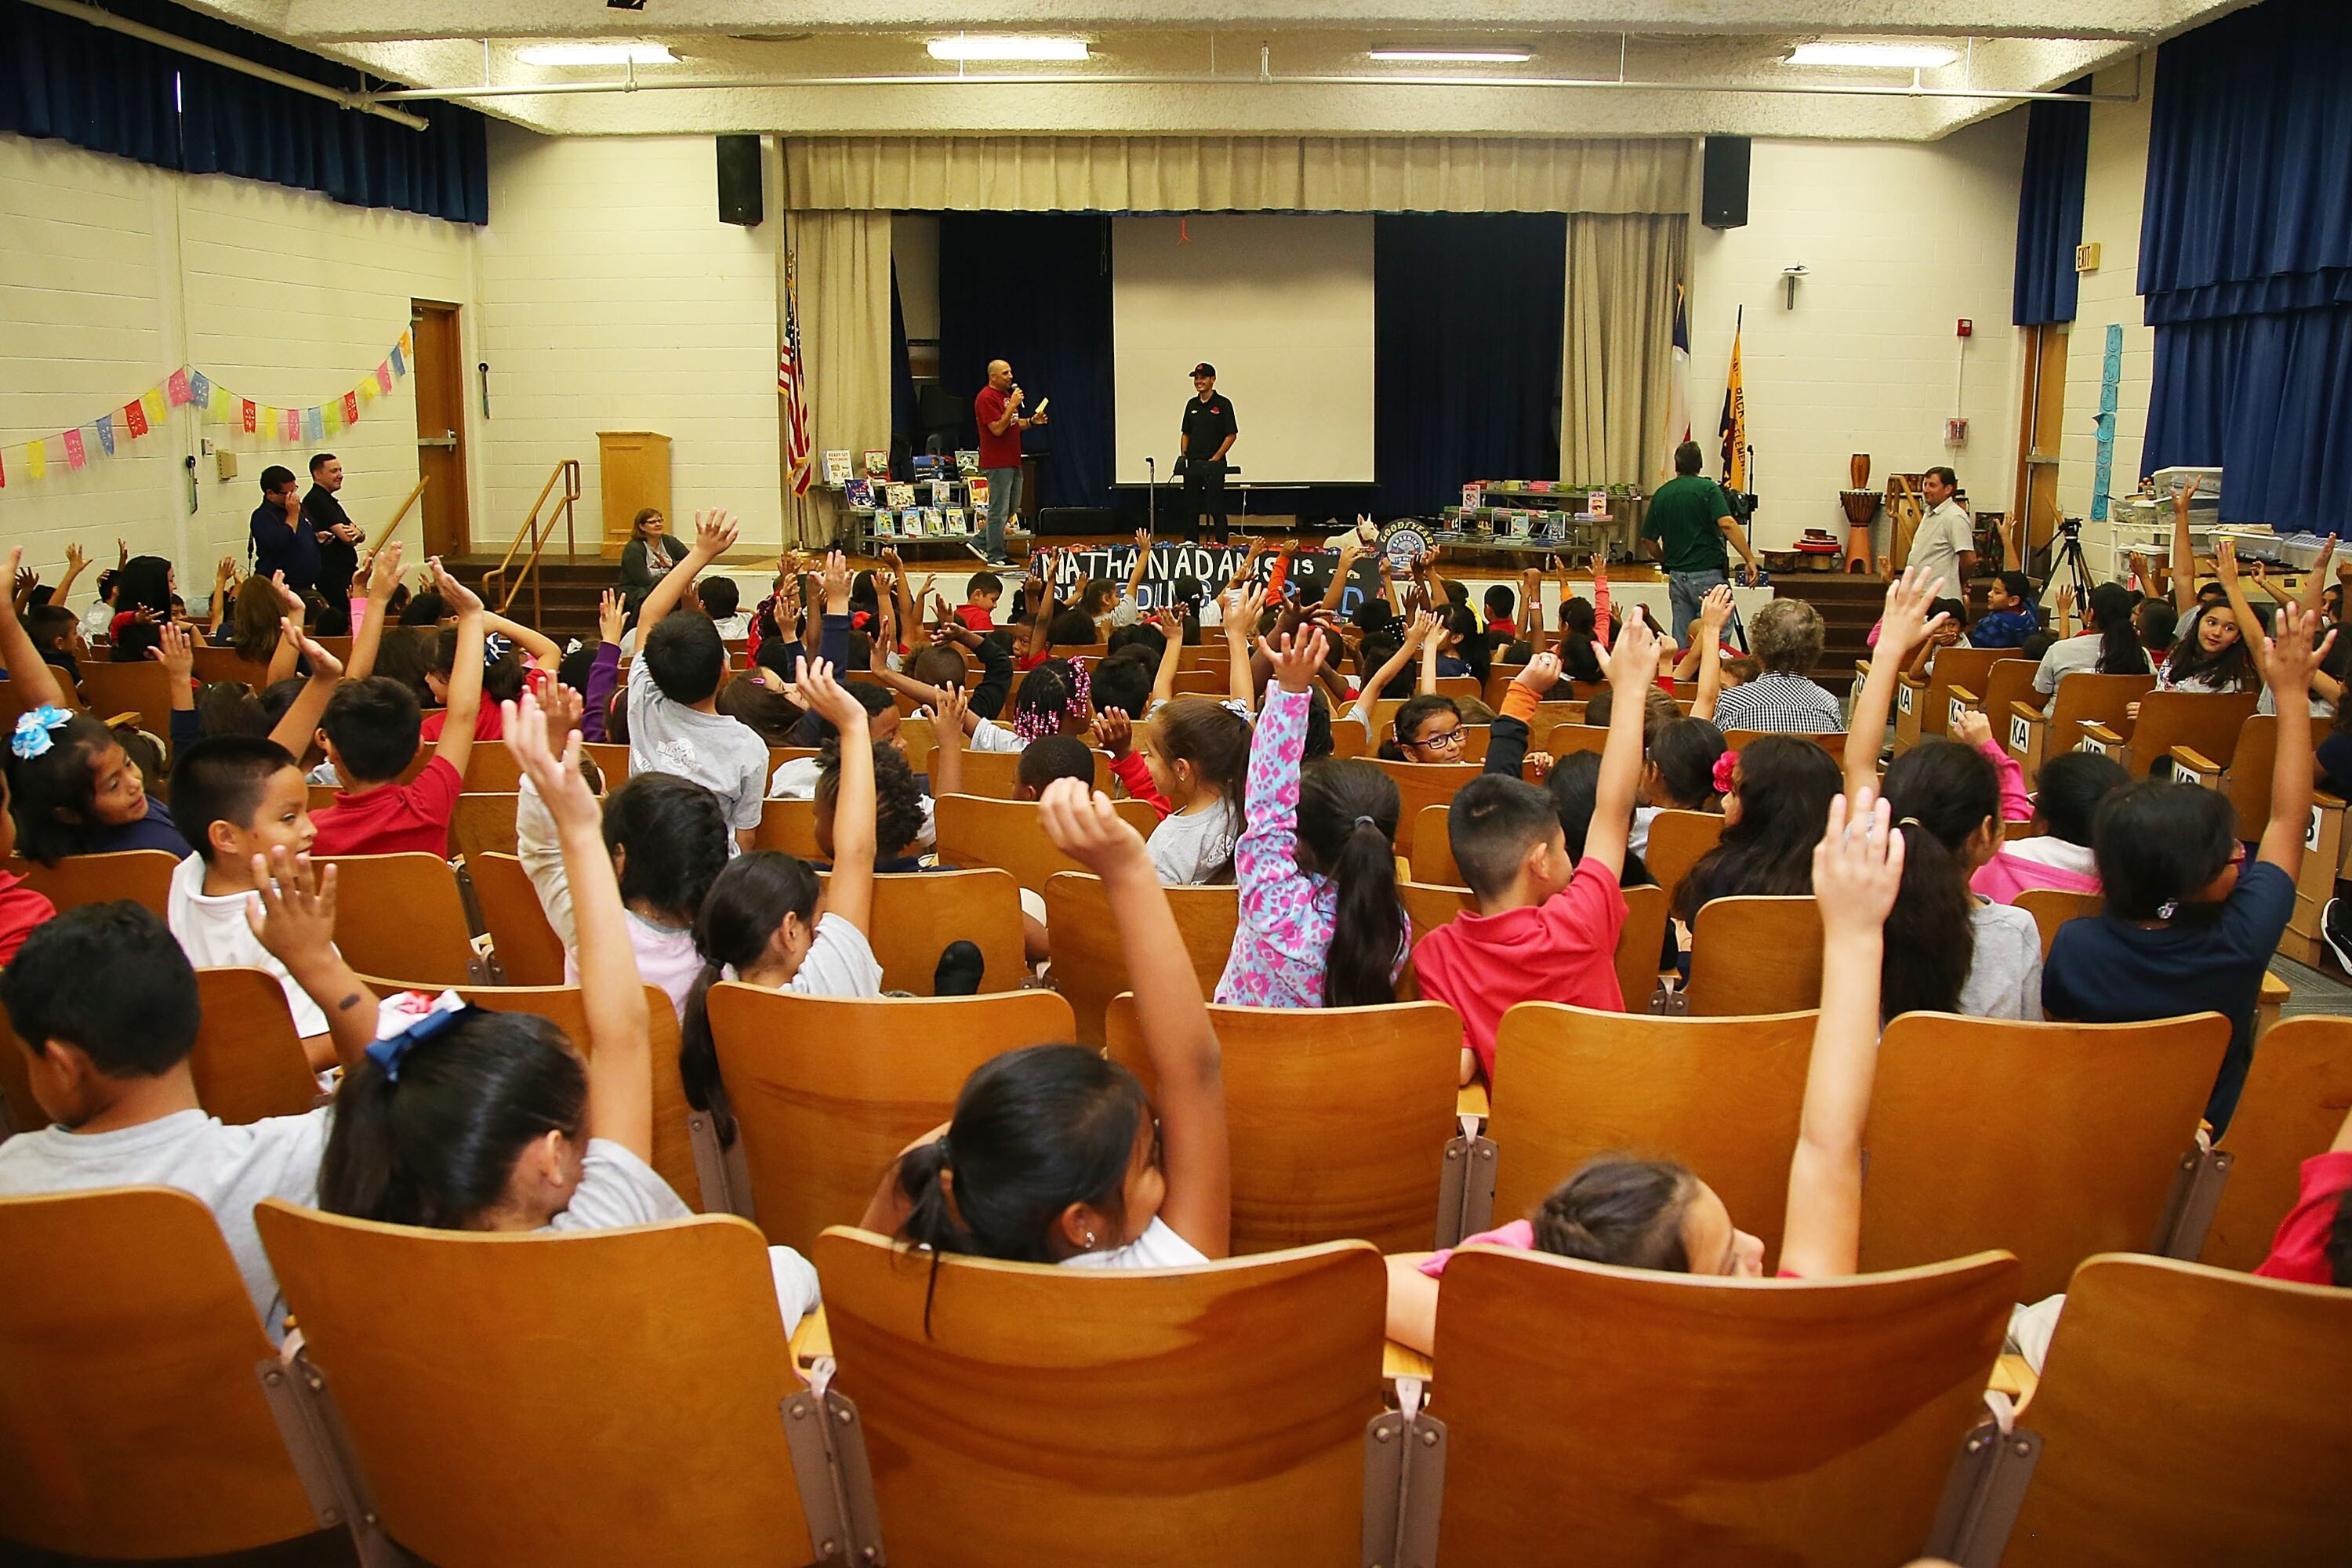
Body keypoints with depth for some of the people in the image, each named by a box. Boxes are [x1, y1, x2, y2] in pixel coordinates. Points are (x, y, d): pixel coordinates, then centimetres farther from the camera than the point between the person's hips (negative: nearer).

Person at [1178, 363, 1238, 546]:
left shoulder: (1223, 404, -5)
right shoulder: (1192, 404, 12)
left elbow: (1231, 435, -7)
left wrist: (1216, 458, -11)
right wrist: (1183, 454, 4)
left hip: (1214, 463, -6)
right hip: (1192, 463, 6)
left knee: (1216, 508, -5)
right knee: (1191, 507, 8)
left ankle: (1222, 544, 0)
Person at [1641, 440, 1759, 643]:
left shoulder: (1661, 494, 8)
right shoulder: (1708, 488, -7)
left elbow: (1650, 539, 12)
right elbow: (1727, 524, -20)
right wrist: (1750, 559, -18)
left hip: (1677, 577, 5)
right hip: (1708, 575, -5)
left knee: (1681, 640, 8)